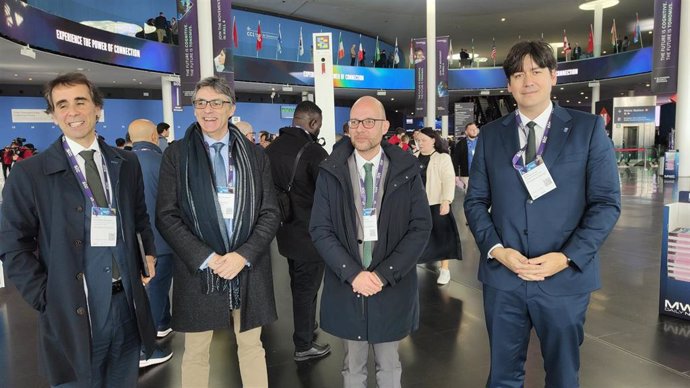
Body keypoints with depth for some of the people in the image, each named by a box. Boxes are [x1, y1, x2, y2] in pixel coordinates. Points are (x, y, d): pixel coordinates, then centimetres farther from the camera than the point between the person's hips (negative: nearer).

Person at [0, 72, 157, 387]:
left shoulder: (127, 163, 6)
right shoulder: (29, 173, -4)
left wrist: (149, 253, 2)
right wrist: (46, 298, -9)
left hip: (128, 305, 3)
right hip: (73, 313, -3)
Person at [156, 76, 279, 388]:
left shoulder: (255, 155, 4)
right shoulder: (176, 154, 0)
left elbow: (270, 213, 1)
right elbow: (166, 216, -5)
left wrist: (243, 255, -12)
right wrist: (206, 258, -15)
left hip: (248, 270, 1)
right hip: (198, 269, -1)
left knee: (251, 346, 16)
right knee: (195, 354, 13)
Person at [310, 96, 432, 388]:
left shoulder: (406, 170, -3)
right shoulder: (331, 171, -2)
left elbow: (421, 227, -6)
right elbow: (320, 230, -5)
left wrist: (384, 274, -14)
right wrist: (353, 273, -15)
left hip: (392, 286, 0)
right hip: (346, 285, 0)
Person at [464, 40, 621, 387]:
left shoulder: (589, 128, -1)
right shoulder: (490, 135, 5)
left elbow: (606, 202, -4)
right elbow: (475, 201, 5)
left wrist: (567, 257, -14)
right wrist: (496, 250, -10)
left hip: (565, 277, -1)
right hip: (502, 276, 2)